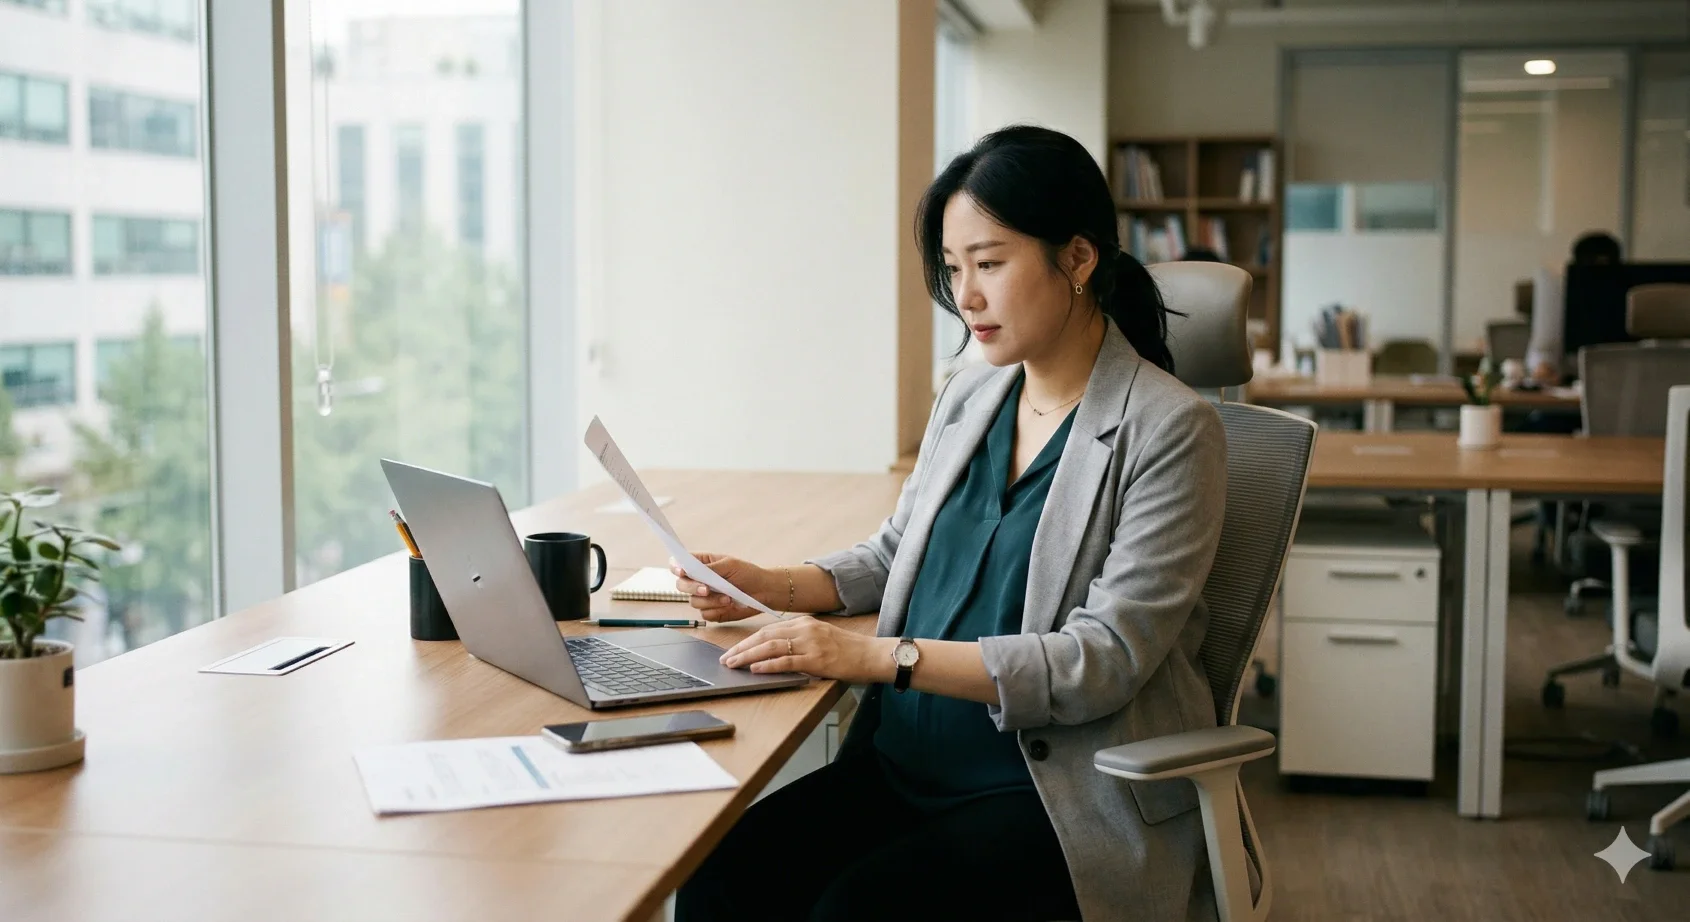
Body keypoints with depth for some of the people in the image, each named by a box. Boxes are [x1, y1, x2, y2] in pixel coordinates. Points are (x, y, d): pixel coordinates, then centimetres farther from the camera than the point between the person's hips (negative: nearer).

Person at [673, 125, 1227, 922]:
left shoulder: (1170, 430, -10)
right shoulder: (969, 396, 10)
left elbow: (1106, 658, -17)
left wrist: (884, 656, -23)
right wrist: (772, 588, 5)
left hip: (1064, 791, -5)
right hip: (903, 763, 6)